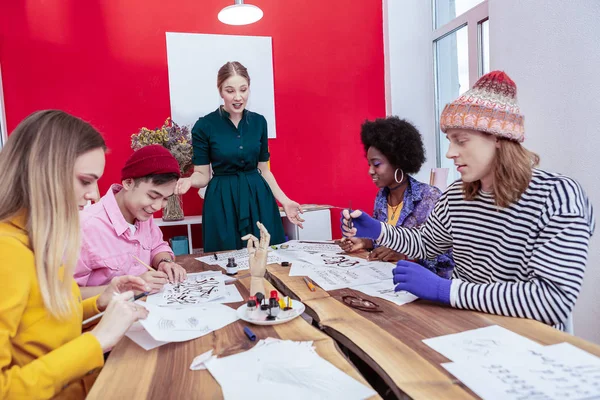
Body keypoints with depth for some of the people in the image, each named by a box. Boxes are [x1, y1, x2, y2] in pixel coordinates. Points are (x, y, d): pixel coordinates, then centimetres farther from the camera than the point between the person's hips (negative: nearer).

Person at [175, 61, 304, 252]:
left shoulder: (259, 122, 3)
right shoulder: (204, 126, -7)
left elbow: (264, 170, 9)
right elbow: (202, 174, -2)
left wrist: (284, 200, 3)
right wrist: (189, 181, -24)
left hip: (259, 200, 3)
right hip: (222, 204, -3)